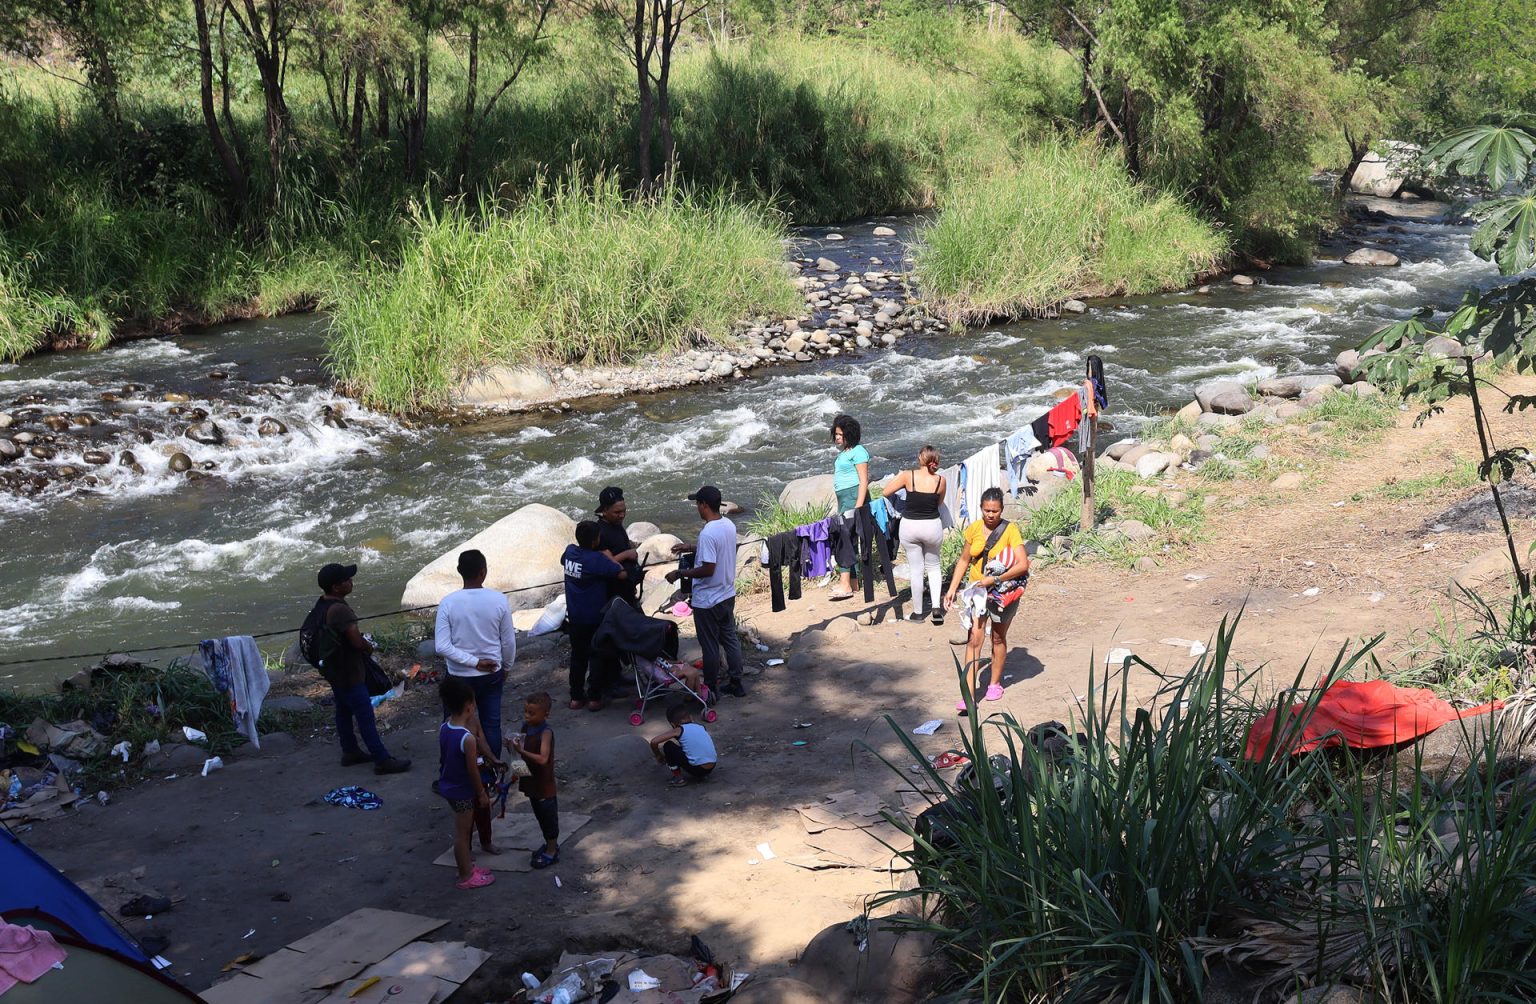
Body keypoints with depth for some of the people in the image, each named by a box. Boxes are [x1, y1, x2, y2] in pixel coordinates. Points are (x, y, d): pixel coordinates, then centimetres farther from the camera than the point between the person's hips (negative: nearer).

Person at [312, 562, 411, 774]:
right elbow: (357, 641, -30)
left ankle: (350, 751, 34)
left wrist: (362, 642, 7)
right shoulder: (340, 610, -28)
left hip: (334, 670, 10)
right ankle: (382, 760, 1)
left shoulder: (322, 605, 3)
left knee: (344, 710, 21)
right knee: (365, 716, -4)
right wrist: (369, 647, -9)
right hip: (348, 673, -10)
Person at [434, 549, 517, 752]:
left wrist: (474, 662, -13)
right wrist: (506, 667, 13)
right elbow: (509, 642, -4)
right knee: (491, 725, 14)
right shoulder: (499, 600, -12)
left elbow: (442, 647, -19)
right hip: (492, 675, 1)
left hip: (459, 677, -1)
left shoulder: (448, 603, -15)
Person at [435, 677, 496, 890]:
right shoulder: (468, 738, -28)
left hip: (448, 785, 7)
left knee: (462, 829, 22)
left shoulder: (443, 728, -6)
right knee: (462, 833, 7)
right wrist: (482, 793, -7)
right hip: (462, 791, -7)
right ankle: (466, 877, 21)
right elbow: (472, 770, -20)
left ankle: (466, 867, 37)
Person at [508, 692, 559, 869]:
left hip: (544, 783, -8)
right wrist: (513, 746, -10)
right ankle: (551, 845, 37)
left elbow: (543, 759, -31)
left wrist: (522, 750, -36)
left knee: (548, 815, 6)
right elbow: (525, 750, 11)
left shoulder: (546, 733, -23)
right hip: (531, 780, 8)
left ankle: (551, 852, 19)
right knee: (540, 815, 21)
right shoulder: (526, 727, 0)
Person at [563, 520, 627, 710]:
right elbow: (622, 574, -21)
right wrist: (610, 558, -5)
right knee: (597, 657, 7)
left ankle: (576, 697, 20)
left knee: (578, 656, 16)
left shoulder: (570, 550, -3)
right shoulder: (597, 559, -22)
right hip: (595, 617, -5)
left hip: (574, 616, 5)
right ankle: (594, 698, 9)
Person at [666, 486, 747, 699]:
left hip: (707, 601, -8)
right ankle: (736, 684, 26)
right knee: (730, 639, 17)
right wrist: (690, 548, 19)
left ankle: (711, 689, 17)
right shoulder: (729, 525, 2)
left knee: (710, 646, 5)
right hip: (728, 595, 8)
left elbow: (708, 569, -27)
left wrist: (679, 573, -16)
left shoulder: (707, 533, -26)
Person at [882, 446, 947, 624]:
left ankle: (917, 612, 18)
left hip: (910, 526, -1)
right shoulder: (940, 480, -7)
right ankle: (937, 607, 7)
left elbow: (885, 492, -1)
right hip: (933, 526, 1)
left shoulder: (908, 476, -12)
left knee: (915, 570, 9)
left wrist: (897, 477, 13)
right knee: (933, 566, 20)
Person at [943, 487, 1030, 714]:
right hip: (977, 590, 2)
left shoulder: (1010, 530, -12)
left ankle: (995, 683, 34)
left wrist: (994, 579, -24)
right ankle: (968, 693, -13)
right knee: (974, 639, -9)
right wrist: (952, 589, 4)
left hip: (1003, 591, -2)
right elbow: (964, 560, 10)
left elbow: (1023, 564, -19)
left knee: (998, 638, 14)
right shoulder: (974, 529, 0)